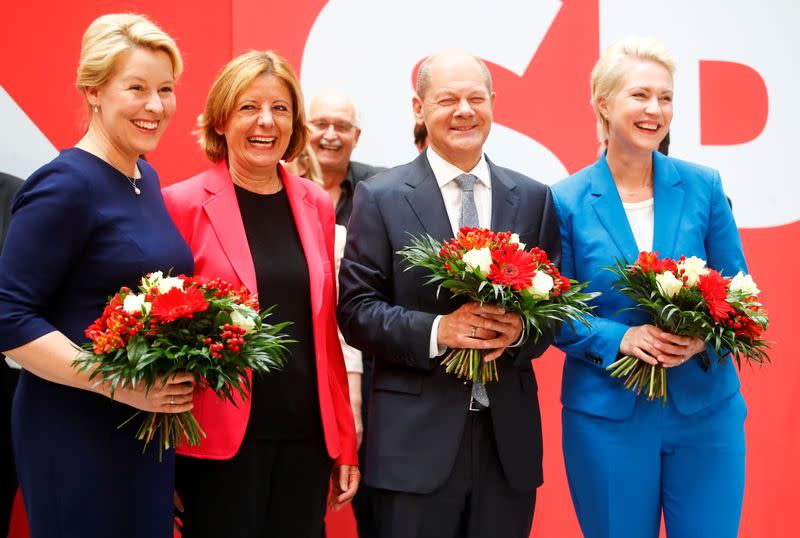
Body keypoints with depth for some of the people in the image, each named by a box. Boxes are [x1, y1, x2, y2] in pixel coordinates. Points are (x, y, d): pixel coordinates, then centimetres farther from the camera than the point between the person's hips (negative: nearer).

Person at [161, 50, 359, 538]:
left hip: (308, 436, 4)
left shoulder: (317, 205, 7)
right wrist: (164, 457, -4)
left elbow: (325, 332, 10)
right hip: (220, 439, -4)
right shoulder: (183, 203, -5)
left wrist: (346, 444, 9)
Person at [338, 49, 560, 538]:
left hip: (508, 434, 3)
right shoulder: (381, 198, -1)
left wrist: (520, 331, -13)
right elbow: (356, 311, -5)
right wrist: (437, 331, -19)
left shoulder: (534, 199, 8)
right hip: (417, 438, -3)